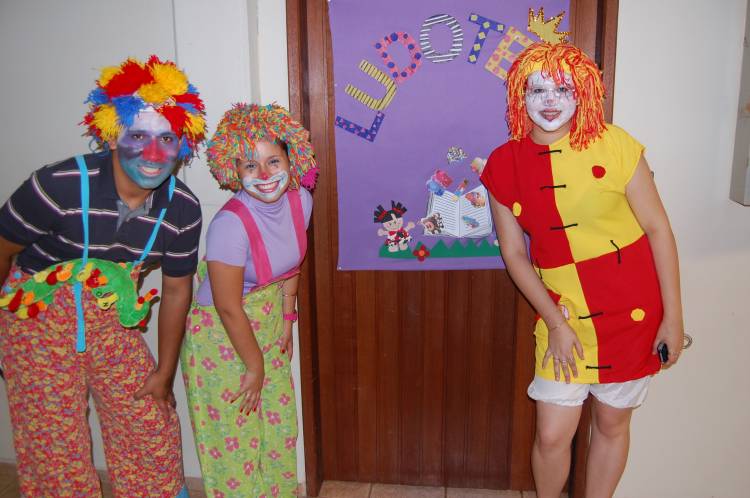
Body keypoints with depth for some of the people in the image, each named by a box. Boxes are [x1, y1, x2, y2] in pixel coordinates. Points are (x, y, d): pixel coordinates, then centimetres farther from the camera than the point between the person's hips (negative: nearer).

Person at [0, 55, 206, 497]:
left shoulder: (183, 209, -15)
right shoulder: (60, 186, -28)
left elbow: (177, 288, -4)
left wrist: (164, 374, 3)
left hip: (110, 320, 4)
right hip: (38, 316, -3)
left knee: (152, 429, 9)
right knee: (55, 449, 4)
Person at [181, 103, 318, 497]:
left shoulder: (300, 200, -11)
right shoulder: (230, 224, -30)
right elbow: (228, 308, -23)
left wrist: (287, 317, 8)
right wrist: (255, 364, -13)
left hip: (268, 324, 6)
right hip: (222, 336, -6)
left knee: (278, 424, 20)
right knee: (235, 439, 8)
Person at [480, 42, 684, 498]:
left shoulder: (614, 144, -10)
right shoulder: (504, 165, -4)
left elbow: (658, 228, -6)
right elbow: (513, 253, -1)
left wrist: (673, 318, -5)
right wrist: (556, 323, -5)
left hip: (632, 313, -1)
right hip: (563, 319, 1)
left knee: (612, 425, 15)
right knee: (552, 435, 5)